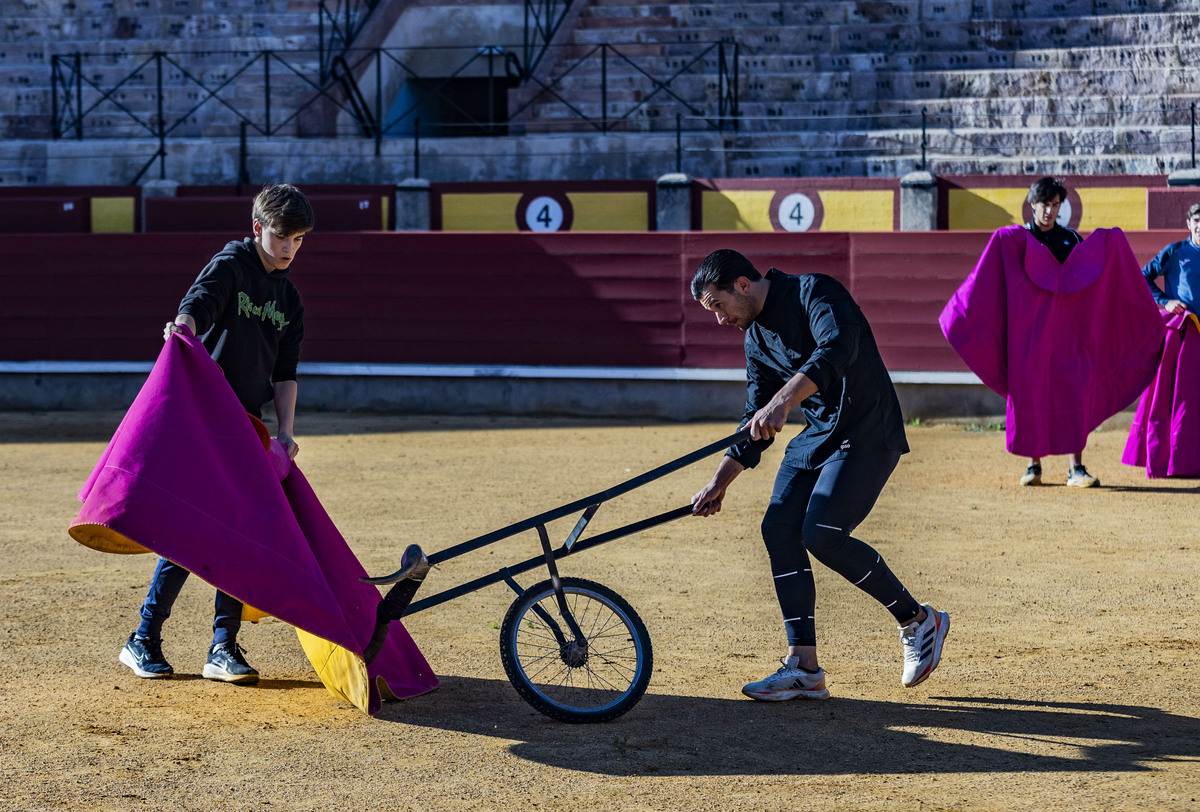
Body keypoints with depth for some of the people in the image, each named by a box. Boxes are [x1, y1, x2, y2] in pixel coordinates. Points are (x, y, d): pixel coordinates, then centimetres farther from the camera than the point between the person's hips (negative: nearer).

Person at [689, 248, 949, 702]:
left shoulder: (814, 292, -14)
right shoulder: (757, 337, 11)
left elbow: (837, 349, -36)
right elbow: (756, 424, 17)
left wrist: (782, 402, -48)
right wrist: (719, 484, 10)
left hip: (868, 435, -9)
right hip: (817, 436, 9)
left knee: (822, 534, -19)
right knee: (779, 528, -4)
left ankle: (918, 621, 1)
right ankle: (803, 669, -1)